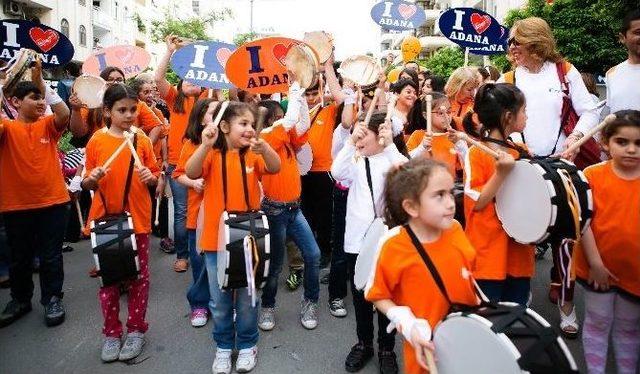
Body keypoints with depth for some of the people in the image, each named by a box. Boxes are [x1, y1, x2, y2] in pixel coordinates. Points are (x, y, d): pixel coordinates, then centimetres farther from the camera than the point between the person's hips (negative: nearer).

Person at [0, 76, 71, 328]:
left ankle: (52, 299, 23)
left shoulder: (48, 125, 4)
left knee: (51, 255, 8)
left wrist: (41, 82, -20)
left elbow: (64, 114, -17)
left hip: (53, 202, 0)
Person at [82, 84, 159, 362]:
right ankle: (111, 333, 25)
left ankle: (136, 330, 23)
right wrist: (92, 178, -16)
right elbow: (87, 185, 5)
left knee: (138, 276, 8)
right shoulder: (97, 141, 0)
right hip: (105, 218, 0)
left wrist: (150, 177, -14)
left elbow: (155, 179, 7)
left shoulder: (142, 140, 1)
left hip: (137, 218, 0)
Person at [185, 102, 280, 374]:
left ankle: (247, 345, 32)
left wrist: (264, 147, -35)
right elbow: (191, 172, -21)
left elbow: (275, 168, -16)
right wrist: (205, 145, -35)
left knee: (247, 298, 13)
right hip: (216, 239, -1)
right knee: (220, 301, 12)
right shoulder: (211, 155, -3)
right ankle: (223, 346, 32)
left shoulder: (253, 155, 2)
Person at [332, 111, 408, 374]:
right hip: (357, 238, 3)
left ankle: (386, 348, 28)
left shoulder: (392, 159, -1)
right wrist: (351, 142, -17)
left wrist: (390, 144, -20)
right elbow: (337, 173, -14)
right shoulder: (355, 161, 4)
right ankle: (363, 343, 34)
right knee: (360, 295, 15)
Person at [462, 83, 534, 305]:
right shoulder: (477, 154, -10)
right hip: (489, 254, -6)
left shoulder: (520, 152, 10)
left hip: (519, 253, 7)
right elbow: (477, 202, -14)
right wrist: (501, 173, -22)